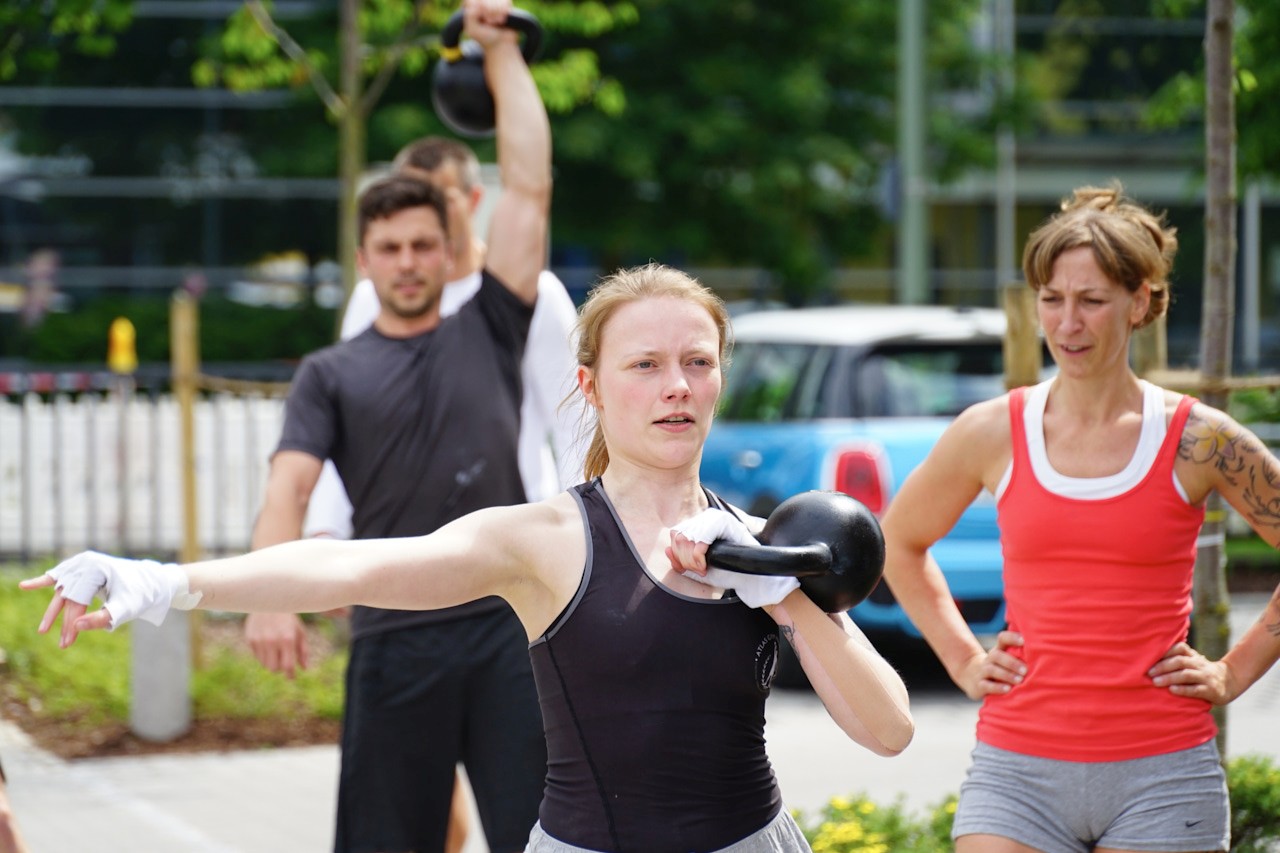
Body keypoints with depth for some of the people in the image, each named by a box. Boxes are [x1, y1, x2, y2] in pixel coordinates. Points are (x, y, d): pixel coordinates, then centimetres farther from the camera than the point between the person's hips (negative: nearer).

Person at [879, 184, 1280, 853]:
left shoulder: (1197, 441, -1)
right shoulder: (991, 433, 4)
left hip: (1159, 773, -1)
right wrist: (963, 660, 13)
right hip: (1018, 767, 1)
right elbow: (900, 544, 21)